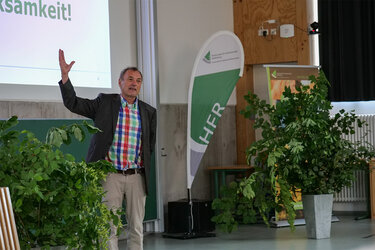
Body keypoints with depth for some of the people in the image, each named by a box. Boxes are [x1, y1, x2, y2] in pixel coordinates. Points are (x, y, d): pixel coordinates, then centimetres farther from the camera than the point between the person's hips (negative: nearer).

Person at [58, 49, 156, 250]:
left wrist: (143, 165, 10)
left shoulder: (148, 112, 9)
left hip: (137, 177, 3)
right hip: (111, 175, -2)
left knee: (137, 228, 6)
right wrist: (64, 75, -13)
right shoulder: (105, 103, 2)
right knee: (109, 227, -2)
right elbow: (73, 103, -3)